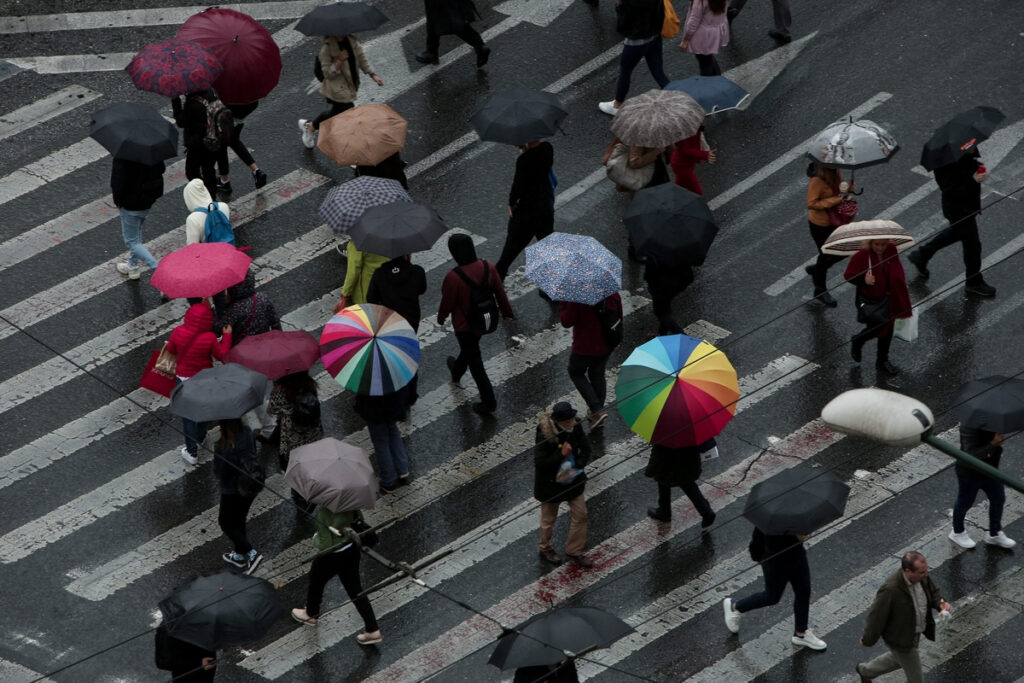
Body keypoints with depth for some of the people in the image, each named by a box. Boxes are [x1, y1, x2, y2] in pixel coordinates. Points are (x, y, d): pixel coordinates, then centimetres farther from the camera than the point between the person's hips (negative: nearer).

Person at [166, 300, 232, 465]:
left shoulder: (178, 333, -21)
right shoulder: (209, 338, -26)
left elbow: (171, 349, -2)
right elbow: (222, 355, -11)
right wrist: (227, 336, -1)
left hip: (184, 378, 0)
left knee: (188, 415, 11)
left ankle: (192, 453, 14)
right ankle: (200, 438, 49)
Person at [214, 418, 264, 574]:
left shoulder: (225, 449, -34)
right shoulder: (248, 433, -12)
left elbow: (220, 473, -24)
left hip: (232, 491, -7)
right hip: (251, 486, 7)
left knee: (226, 523, 16)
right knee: (239, 520, 27)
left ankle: (252, 554, 8)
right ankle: (239, 555, 44)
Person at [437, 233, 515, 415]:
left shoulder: (453, 277, -34)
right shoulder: (488, 266, -18)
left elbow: (447, 303, -19)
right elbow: (499, 291, -4)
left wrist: (441, 317, 3)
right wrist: (506, 312, 12)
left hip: (465, 325, -6)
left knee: (475, 361, 12)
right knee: (469, 350, 34)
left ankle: (489, 402, 19)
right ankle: (457, 372, 63)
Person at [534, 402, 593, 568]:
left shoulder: (575, 427, -15)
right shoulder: (545, 436, -30)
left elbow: (585, 449, -1)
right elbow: (540, 463, -28)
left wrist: (577, 467, -16)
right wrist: (561, 454, -34)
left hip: (572, 479, 5)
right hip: (550, 483, -5)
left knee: (580, 513, 11)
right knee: (549, 517, 16)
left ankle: (574, 552, 30)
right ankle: (545, 549, 42)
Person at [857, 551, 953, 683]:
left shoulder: (922, 576, -18)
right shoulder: (890, 589, -40)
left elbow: (933, 591, 3)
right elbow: (877, 616, -26)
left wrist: (941, 603, -20)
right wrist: (868, 640, -12)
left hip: (914, 631, 7)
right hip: (900, 639, -7)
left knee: (898, 659, 34)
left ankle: (866, 670, 59)